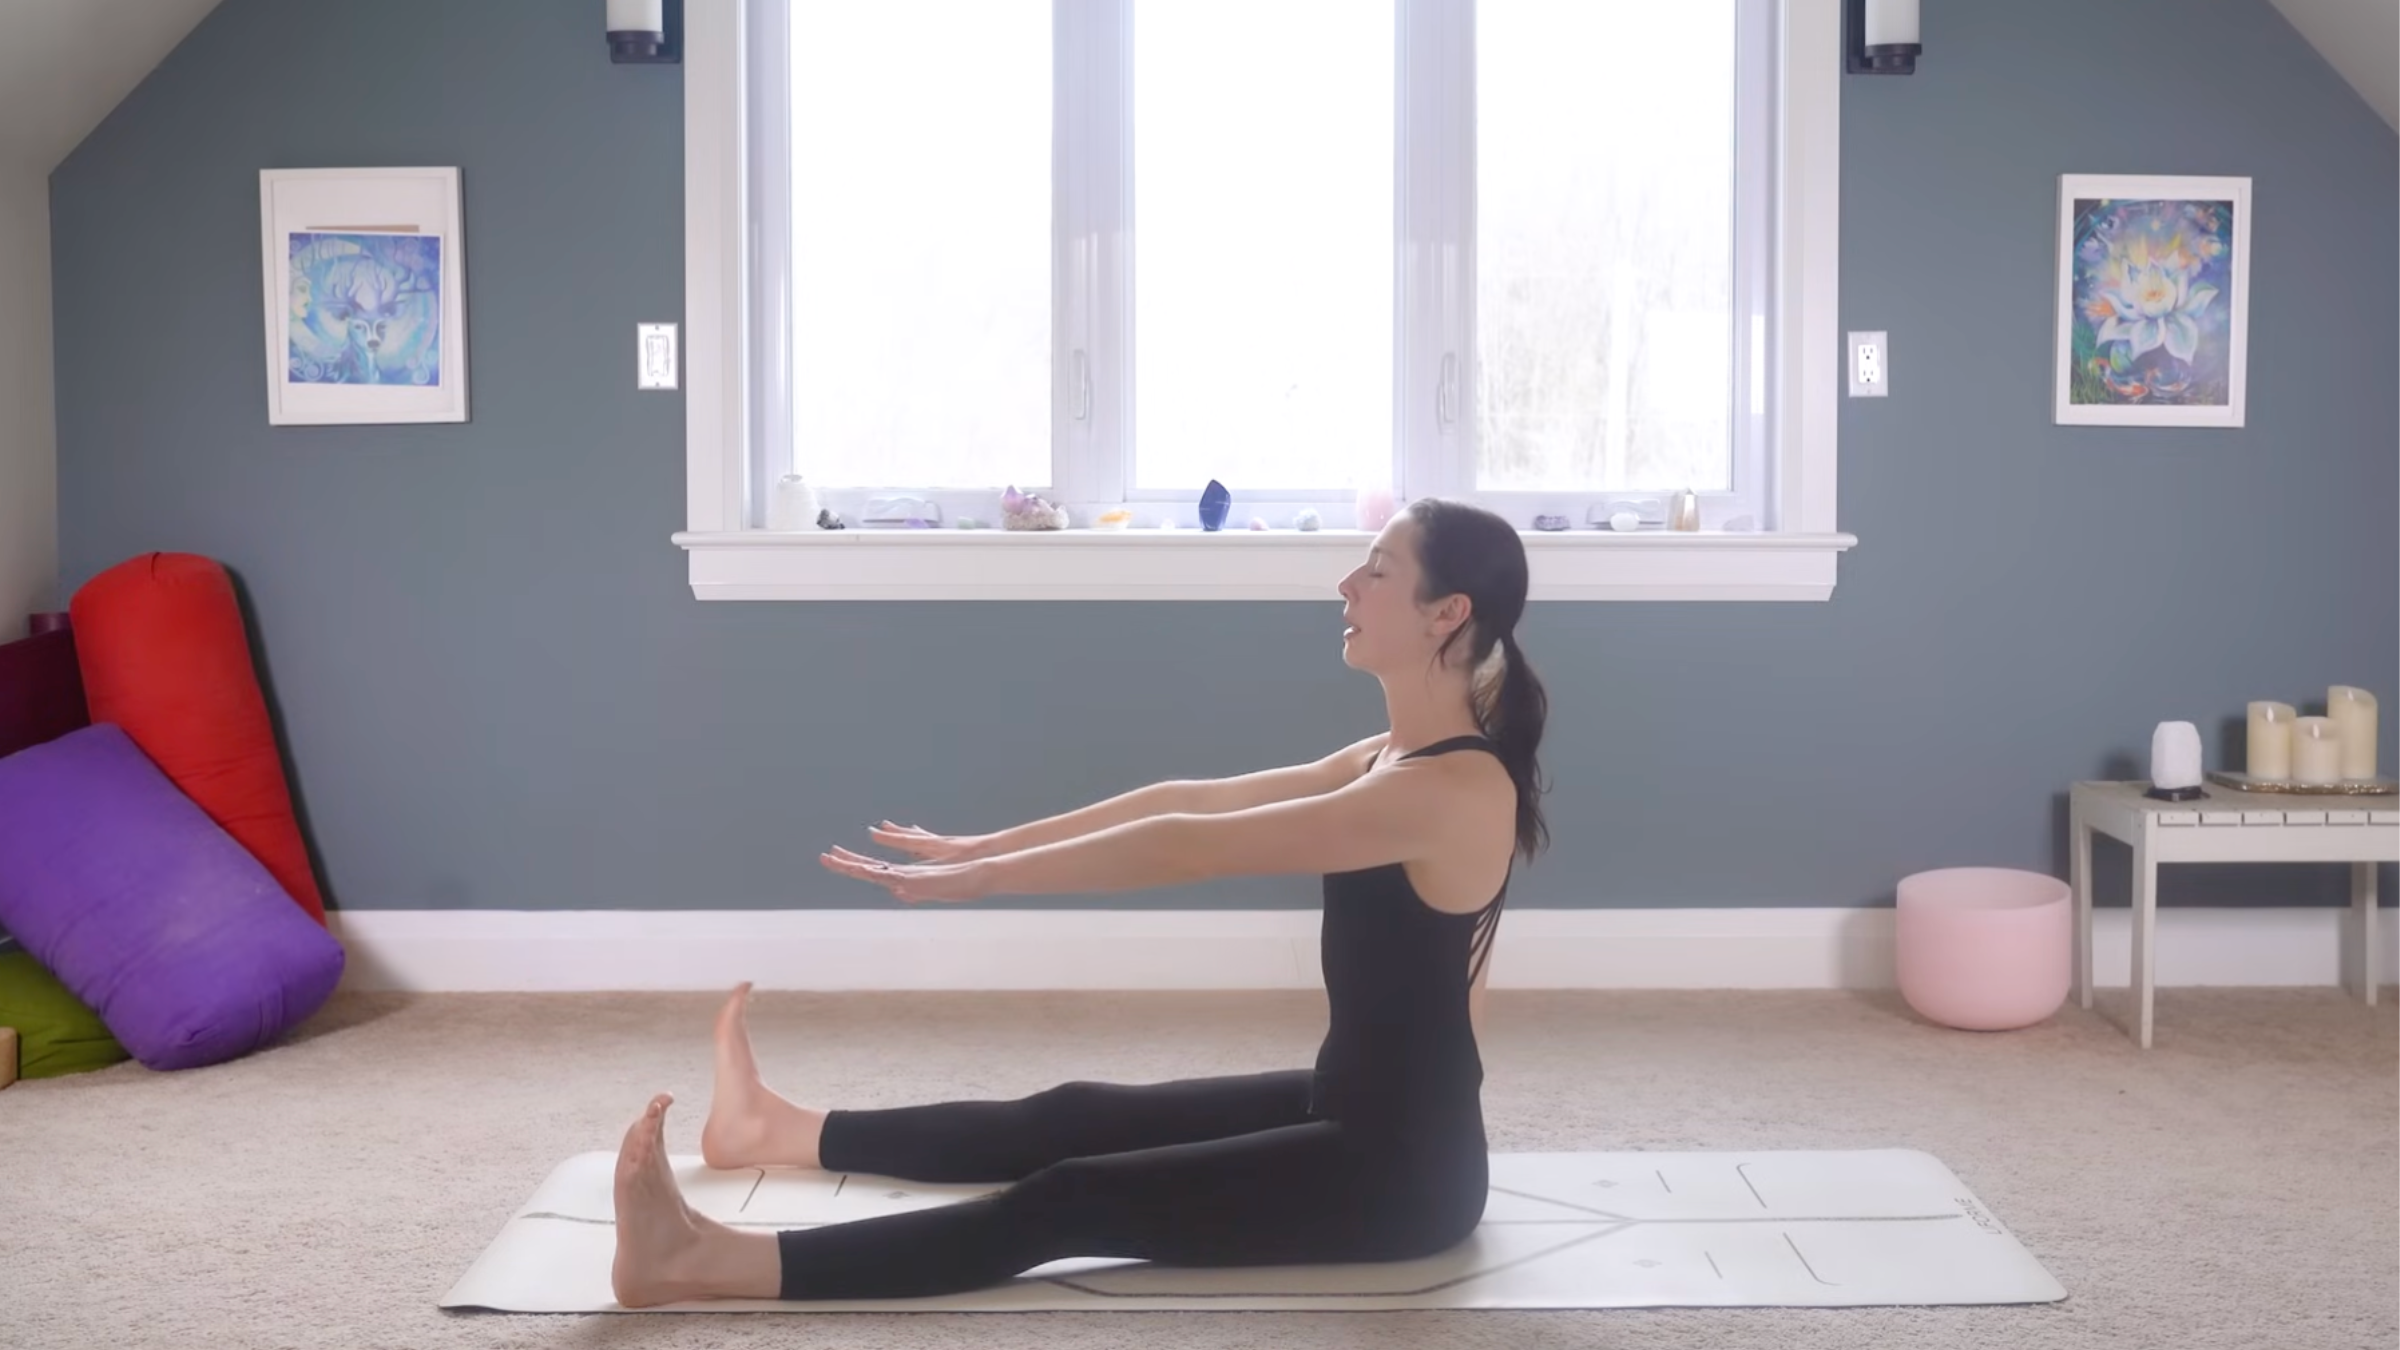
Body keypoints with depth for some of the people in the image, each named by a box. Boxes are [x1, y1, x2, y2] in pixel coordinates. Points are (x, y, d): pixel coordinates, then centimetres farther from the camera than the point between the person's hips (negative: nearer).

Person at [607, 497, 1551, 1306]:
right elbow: (1190, 798, 10)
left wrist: (979, 878, -20)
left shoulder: (1449, 789, -24)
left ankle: (705, 1266, -16)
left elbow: (1187, 848, -24)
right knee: (1072, 1121, 14)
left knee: (1069, 1204, -14)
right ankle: (783, 1131, 27)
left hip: (1400, 1169, -9)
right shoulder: (1396, 759, 7)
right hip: (1350, 1114, 9)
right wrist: (985, 845, 11)